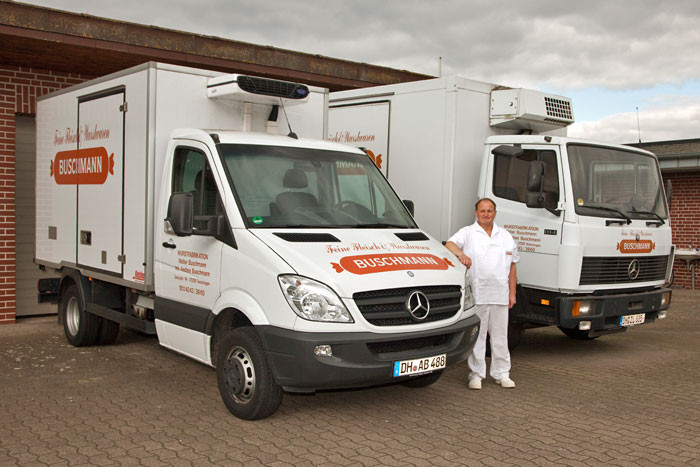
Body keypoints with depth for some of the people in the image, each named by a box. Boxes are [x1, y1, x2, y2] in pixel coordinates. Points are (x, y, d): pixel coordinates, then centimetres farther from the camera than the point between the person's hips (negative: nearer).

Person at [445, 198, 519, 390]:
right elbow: (449, 244, -14)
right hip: (476, 294, -3)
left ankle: (502, 373, 19)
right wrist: (460, 253, -36)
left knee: (500, 335, 9)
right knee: (476, 335, 0)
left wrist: (512, 293, 11)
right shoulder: (467, 233, 4)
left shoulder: (505, 236, 16)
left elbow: (512, 266, 17)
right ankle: (476, 374, 9)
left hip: (500, 294, 3)